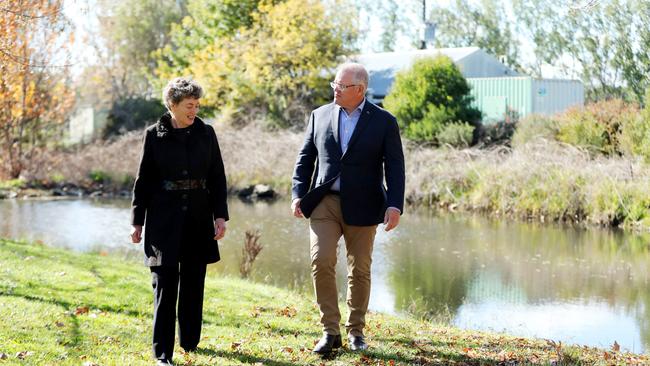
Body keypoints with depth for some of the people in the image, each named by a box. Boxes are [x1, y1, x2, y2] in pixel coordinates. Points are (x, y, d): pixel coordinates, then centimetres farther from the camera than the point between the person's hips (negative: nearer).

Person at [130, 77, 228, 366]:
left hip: (198, 219, 3)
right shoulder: (155, 135, -1)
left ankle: (190, 341, 25)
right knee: (165, 284, -6)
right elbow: (144, 179, 3)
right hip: (164, 220, -2)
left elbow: (217, 177, 6)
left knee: (193, 283, 10)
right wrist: (137, 221, 3)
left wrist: (220, 214, -2)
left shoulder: (206, 134, 4)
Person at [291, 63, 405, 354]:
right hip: (325, 202, 1)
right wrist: (298, 194, 1)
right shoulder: (320, 115, 7)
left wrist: (395, 205, -13)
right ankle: (330, 332, -5)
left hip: (361, 206, -1)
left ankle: (356, 331, 22)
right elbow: (305, 158, 11)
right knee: (321, 262, -13)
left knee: (360, 270, 7)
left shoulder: (384, 122, -1)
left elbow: (394, 167, -3)